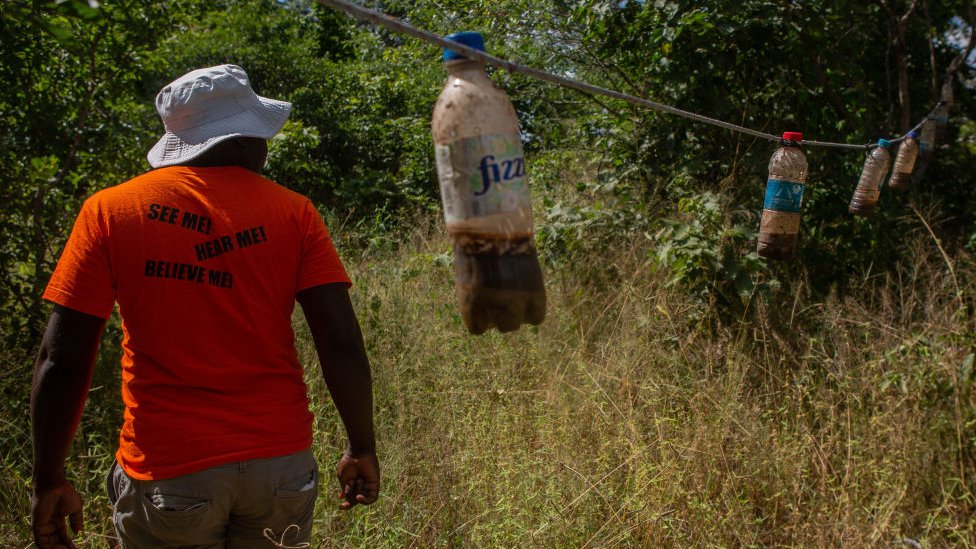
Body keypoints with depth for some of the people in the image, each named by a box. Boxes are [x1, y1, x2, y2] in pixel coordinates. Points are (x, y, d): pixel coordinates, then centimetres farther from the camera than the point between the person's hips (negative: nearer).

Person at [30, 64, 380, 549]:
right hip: (280, 463, 1)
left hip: (167, 470, -1)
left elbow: (62, 361, -6)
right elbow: (343, 348, -7)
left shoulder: (109, 211, -3)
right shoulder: (294, 213, -2)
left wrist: (48, 481, 2)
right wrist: (363, 449, 5)